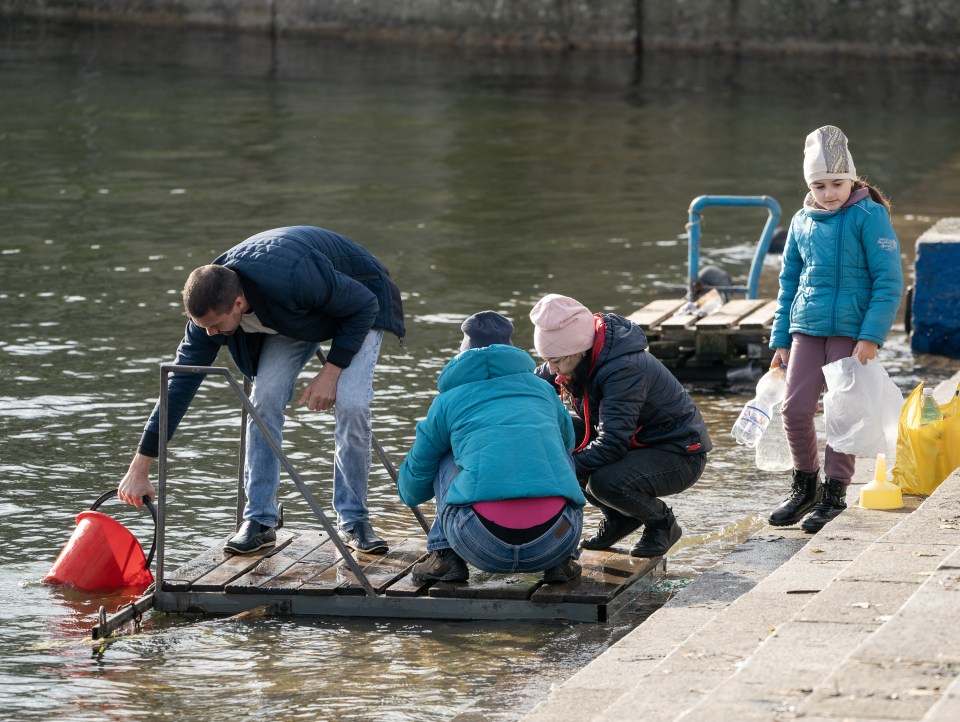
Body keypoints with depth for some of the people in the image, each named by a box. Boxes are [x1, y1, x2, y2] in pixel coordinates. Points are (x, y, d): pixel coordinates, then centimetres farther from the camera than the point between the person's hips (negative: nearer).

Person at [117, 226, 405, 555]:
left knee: (351, 404, -21)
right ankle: (259, 520, -4)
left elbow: (364, 305, -28)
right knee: (264, 400, -13)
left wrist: (331, 370, -30)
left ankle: (353, 521, -7)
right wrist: (139, 469, -21)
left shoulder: (292, 280, -44)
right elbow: (180, 385, -21)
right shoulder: (210, 305, -26)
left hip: (354, 304, -5)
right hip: (291, 318, 5)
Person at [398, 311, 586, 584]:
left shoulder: (447, 401, 19)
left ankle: (445, 556, 17)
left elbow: (411, 489, 32)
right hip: (556, 540, 1)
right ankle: (562, 561, 20)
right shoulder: (542, 389, 24)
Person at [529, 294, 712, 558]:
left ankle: (662, 523, -2)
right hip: (633, 443, 8)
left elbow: (612, 444, -37)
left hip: (679, 454, -8)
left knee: (605, 482, -36)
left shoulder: (625, 369, -32)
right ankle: (618, 519, 6)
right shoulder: (578, 357, -7)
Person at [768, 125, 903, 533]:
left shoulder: (869, 216, -8)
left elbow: (888, 281, -11)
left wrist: (872, 336, -18)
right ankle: (805, 486, 16)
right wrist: (780, 339, 15)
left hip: (852, 331, -5)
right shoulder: (803, 222, 9)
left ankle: (835, 495, 11)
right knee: (795, 409, -3)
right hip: (807, 330, 5)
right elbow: (789, 282, 18)